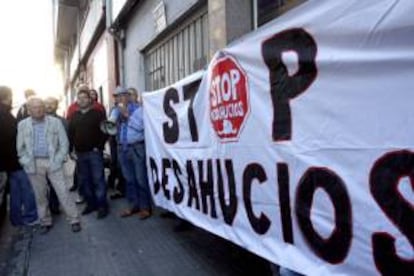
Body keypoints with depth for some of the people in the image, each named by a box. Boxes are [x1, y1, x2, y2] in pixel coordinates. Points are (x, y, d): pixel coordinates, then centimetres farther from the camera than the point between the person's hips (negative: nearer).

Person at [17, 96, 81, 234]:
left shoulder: (55, 122, 0)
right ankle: (45, 222, 25)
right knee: (40, 194, 10)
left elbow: (64, 143, 1)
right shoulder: (22, 125, 5)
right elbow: (20, 148, 10)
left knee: (63, 192, -1)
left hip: (52, 162, -2)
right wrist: (26, 162, 2)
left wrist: (58, 159, -6)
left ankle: (74, 220, 8)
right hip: (34, 164, 2)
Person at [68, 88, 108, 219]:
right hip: (80, 154, 5)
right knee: (83, 181, 10)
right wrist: (71, 150, 3)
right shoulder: (74, 116, 13)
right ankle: (91, 203, 23)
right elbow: (70, 134, 12)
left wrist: (99, 147, -13)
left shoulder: (97, 113, -2)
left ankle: (102, 206, 4)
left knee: (98, 180, -3)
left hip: (94, 152, -5)